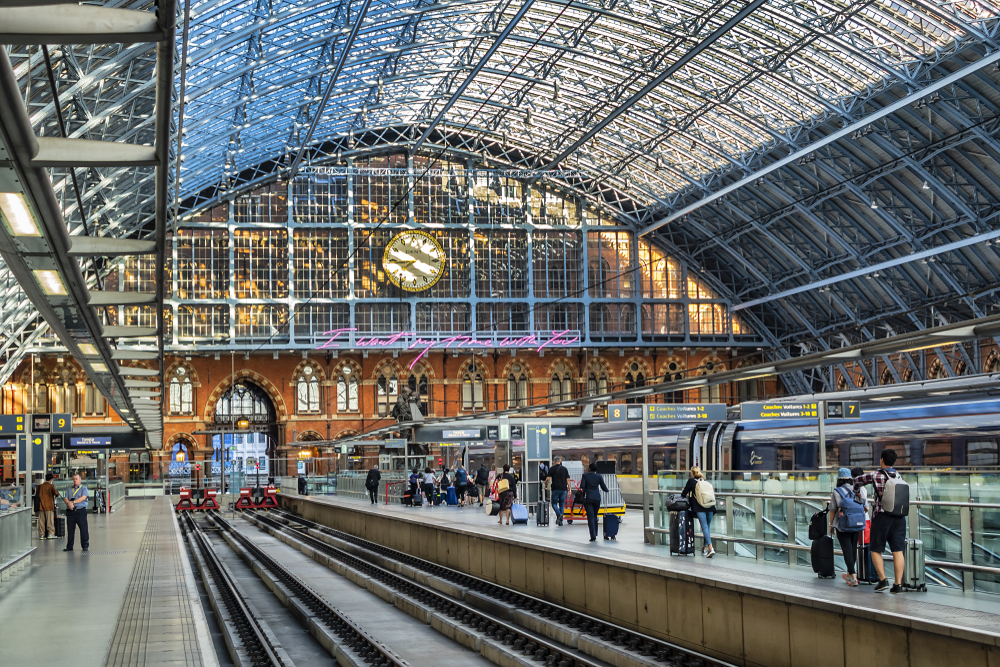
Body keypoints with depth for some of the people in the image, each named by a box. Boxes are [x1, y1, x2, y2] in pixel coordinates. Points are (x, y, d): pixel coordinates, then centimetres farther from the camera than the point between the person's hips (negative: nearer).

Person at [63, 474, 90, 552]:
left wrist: (73, 502, -16)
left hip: (80, 511, -4)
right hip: (70, 511, 4)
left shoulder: (84, 489, 6)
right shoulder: (69, 490, 19)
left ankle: (85, 546, 1)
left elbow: (83, 498, -10)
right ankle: (69, 547, 10)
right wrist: (69, 503, -14)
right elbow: (65, 499, 8)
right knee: (70, 529, 4)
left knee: (83, 529, -5)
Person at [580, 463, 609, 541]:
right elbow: (604, 488, 4)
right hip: (597, 498, 2)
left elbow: (582, 486, -12)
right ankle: (595, 535, 21)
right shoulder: (599, 477, 3)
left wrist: (584, 490, 10)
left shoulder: (585, 475, -2)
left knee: (590, 517, -4)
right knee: (595, 517, 17)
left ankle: (593, 536, -13)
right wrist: (606, 490, 27)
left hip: (588, 498, -2)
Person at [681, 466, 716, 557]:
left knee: (705, 527, -11)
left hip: (700, 508, -4)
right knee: (707, 527, 15)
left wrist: (688, 495, 37)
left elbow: (683, 494, 14)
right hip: (710, 507, 4)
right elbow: (713, 493, 29)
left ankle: (711, 548, -24)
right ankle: (705, 548, 20)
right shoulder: (706, 481, 22)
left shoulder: (691, 481, 10)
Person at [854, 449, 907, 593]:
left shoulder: (875, 476, -5)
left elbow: (858, 480, 9)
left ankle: (883, 580, -4)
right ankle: (898, 584, -2)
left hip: (881, 516, -4)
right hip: (899, 517, 4)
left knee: (876, 550, 8)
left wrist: (856, 489, 33)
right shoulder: (898, 475, 9)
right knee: (897, 551, 2)